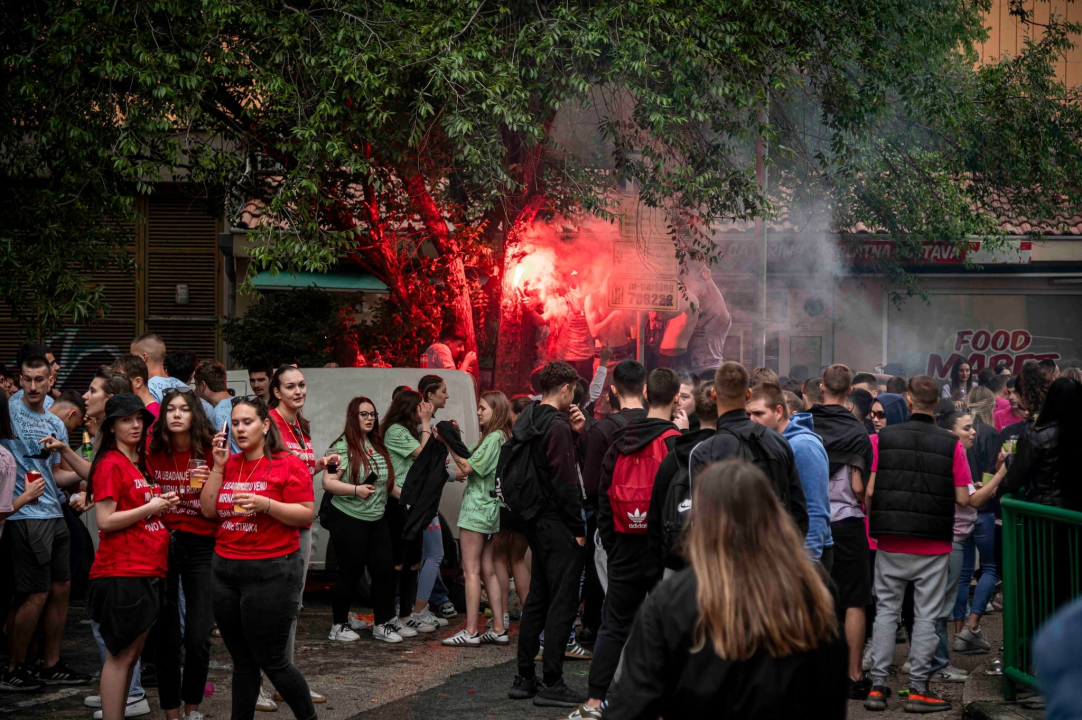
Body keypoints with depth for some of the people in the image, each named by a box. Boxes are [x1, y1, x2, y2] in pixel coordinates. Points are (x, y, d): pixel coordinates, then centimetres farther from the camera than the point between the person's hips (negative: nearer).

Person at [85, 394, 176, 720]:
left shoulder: (139, 465, 17)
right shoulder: (111, 464, -9)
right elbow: (105, 521, -16)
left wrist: (162, 504, 8)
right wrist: (150, 508, -12)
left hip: (147, 571, 9)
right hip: (122, 573, -9)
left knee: (132, 653, 11)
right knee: (121, 654, -6)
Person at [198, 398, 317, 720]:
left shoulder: (288, 464, -7)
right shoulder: (229, 465, 12)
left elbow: (307, 514, -11)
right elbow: (208, 510, 4)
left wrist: (266, 504, -23)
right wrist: (218, 465, -2)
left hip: (272, 572, -6)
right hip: (225, 570, 6)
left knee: (272, 660, -1)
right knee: (242, 661, 12)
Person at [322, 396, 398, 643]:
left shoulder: (379, 447, 10)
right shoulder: (342, 447, -11)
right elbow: (328, 483, -17)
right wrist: (356, 490, -26)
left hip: (377, 519, 6)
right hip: (349, 520, -6)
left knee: (384, 569, 3)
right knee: (350, 573, 1)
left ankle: (382, 624, 13)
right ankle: (338, 626, 16)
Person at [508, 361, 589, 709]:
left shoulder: (527, 422, 11)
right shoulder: (558, 426, -17)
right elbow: (566, 481, -20)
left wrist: (575, 431, 6)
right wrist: (578, 529, -14)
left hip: (538, 522, 9)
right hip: (559, 525, -9)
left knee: (537, 598, 15)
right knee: (562, 602, -4)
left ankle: (524, 679, 20)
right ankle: (551, 684, -3)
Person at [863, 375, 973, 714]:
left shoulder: (883, 437, -3)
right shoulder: (951, 444, -6)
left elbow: (868, 490, -6)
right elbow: (963, 498, -7)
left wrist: (873, 524, 11)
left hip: (890, 542, 1)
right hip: (934, 545, -1)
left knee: (886, 610, 10)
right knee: (925, 616, 6)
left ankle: (878, 686, 9)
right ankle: (918, 689, 7)